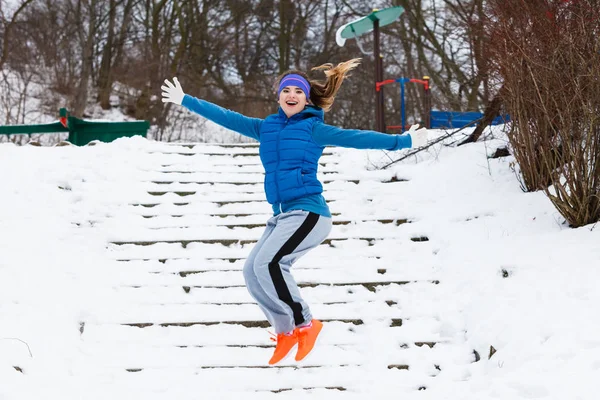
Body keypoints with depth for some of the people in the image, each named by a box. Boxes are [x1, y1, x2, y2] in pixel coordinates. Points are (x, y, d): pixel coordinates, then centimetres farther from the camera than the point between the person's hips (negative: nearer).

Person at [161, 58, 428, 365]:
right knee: (252, 271, -3)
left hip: (308, 211, -7)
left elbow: (355, 137, -5)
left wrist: (403, 141, -11)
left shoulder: (313, 128, -1)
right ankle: (286, 331, 13)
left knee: (268, 263, -22)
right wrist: (185, 101, 25)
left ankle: (304, 324, -8)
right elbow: (226, 118, 21)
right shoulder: (266, 128, 14)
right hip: (282, 215, 7)